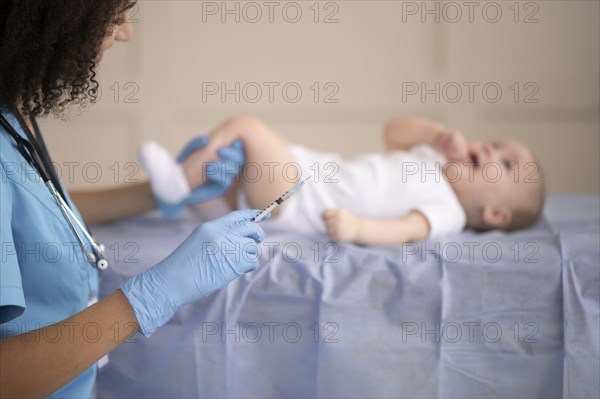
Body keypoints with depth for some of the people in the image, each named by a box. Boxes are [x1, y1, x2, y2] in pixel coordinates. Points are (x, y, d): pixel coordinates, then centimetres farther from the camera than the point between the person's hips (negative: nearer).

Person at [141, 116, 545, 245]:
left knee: (247, 125, -20)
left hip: (293, 202, -9)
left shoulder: (445, 211, -14)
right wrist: (439, 133, 6)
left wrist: (357, 228, -49)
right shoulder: (432, 160, 13)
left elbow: (405, 231, -31)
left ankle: (178, 181, -9)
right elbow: (393, 131, 22)